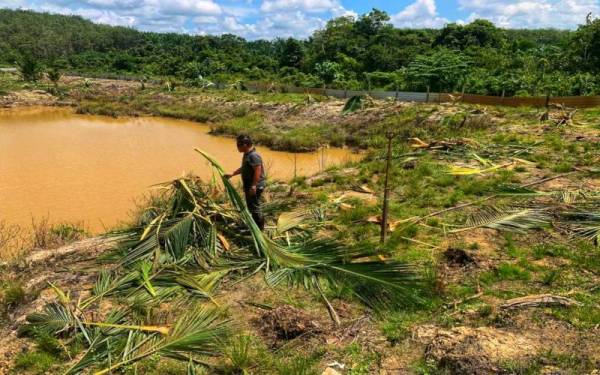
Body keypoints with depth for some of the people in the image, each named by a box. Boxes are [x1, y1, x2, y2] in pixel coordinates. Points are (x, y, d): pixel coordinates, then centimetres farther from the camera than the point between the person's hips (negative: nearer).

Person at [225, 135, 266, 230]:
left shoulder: (253, 156, -21)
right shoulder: (247, 155, 12)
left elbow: (258, 171, -28)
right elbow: (243, 168, 25)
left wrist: (253, 186, -31)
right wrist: (232, 174, 22)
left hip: (255, 187, -10)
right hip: (249, 186, 10)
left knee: (254, 208, -3)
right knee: (251, 207, 19)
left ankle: (259, 228, 8)